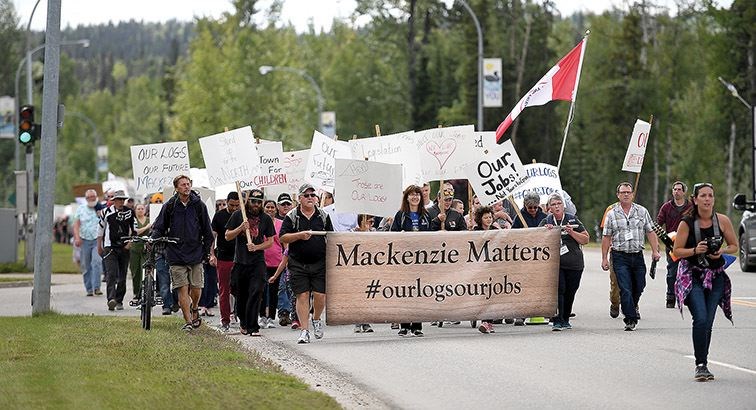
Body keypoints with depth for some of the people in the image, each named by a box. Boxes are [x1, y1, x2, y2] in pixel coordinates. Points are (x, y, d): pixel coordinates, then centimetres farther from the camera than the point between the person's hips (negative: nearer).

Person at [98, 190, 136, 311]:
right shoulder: (106, 212, 1)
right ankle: (111, 299, -29)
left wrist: (130, 243, -2)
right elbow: (101, 228, 12)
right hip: (110, 247, -2)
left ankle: (119, 301, 15)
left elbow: (134, 229, 11)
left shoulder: (129, 212, 4)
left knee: (122, 276, 6)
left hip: (124, 248, 2)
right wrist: (99, 245, 17)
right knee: (111, 273, -17)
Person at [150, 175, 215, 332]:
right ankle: (188, 322, 0)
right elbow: (158, 227, 7)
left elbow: (208, 232, 10)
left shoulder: (199, 205, 3)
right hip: (176, 254, -1)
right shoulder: (170, 206, 1)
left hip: (196, 254, 1)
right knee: (182, 288, -5)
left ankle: (194, 309, 31)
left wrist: (206, 252, 7)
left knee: (196, 289, 0)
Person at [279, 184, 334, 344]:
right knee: (302, 296, -4)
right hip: (298, 263, -1)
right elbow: (282, 238, -2)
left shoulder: (324, 216, 8)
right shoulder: (291, 216, 2)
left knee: (320, 295, -5)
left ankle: (316, 319, 25)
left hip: (320, 263, 1)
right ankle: (305, 330, 1)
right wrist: (299, 235, -16)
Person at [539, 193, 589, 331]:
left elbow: (586, 239, 6)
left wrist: (572, 232, -10)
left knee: (570, 293, 8)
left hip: (574, 264, 2)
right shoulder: (546, 222, 7)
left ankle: (565, 319, 24)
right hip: (555, 264, -2)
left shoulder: (573, 220, 7)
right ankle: (557, 321, -17)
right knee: (559, 290, -16)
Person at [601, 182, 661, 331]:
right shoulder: (612, 214, 4)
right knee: (625, 289, -11)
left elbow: (650, 232, 9)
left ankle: (631, 309, 34)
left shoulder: (642, 211, 7)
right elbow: (606, 237, 5)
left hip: (637, 255, 2)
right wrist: (604, 258, 1)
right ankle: (631, 319, -11)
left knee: (639, 287, 8)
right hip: (620, 256, -2)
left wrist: (655, 250, -1)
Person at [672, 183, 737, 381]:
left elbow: (734, 246, 9)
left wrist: (721, 251, -11)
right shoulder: (686, 223, -8)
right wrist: (695, 250, -18)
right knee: (700, 319, -19)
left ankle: (703, 365, 17)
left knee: (707, 323, 2)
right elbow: (677, 251, -1)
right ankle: (700, 365, -13)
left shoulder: (722, 221, -2)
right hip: (692, 277, -2)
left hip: (716, 277, 3)